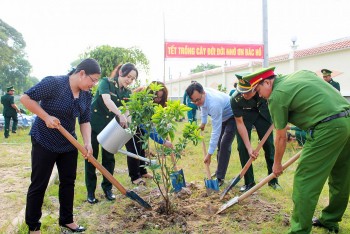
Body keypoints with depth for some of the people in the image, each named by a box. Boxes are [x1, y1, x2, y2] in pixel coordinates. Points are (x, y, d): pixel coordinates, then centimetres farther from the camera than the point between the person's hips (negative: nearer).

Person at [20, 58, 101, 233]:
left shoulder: (86, 95, -1)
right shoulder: (54, 83, -21)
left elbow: (85, 120, 1)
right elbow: (26, 98, -18)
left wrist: (87, 143, -13)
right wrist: (46, 117, -24)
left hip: (68, 143, 7)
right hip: (44, 142, -6)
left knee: (68, 181, 12)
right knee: (39, 184, 3)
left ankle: (66, 219, 28)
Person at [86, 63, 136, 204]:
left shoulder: (127, 93, 2)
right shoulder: (106, 82, -14)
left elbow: (127, 111, -5)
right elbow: (107, 100, -30)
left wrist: (126, 120, -27)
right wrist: (120, 115, -43)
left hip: (110, 127, 5)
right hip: (94, 124, -4)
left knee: (109, 158, 6)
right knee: (91, 157, 2)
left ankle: (107, 188, 21)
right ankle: (90, 192, 12)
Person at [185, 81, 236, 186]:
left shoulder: (214, 104, -43)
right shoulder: (201, 96, -19)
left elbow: (216, 130, -40)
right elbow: (203, 105, 8)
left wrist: (209, 153, -38)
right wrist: (203, 122, 10)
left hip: (233, 116, -9)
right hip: (222, 116, 9)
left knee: (224, 145, -17)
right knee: (219, 143, 13)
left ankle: (220, 177, -11)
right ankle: (219, 172, 26)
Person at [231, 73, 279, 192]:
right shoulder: (235, 100, -34)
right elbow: (240, 123, -25)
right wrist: (249, 147, -28)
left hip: (262, 112, 1)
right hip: (244, 116, -1)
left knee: (269, 144, 1)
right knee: (242, 147, -9)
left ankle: (273, 180, 16)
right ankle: (249, 182, 4)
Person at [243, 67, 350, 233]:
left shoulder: (276, 96, -3)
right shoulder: (302, 73, 19)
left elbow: (281, 137, 3)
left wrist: (277, 164, 16)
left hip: (328, 127, -9)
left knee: (305, 180, -2)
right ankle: (330, 220, 37)